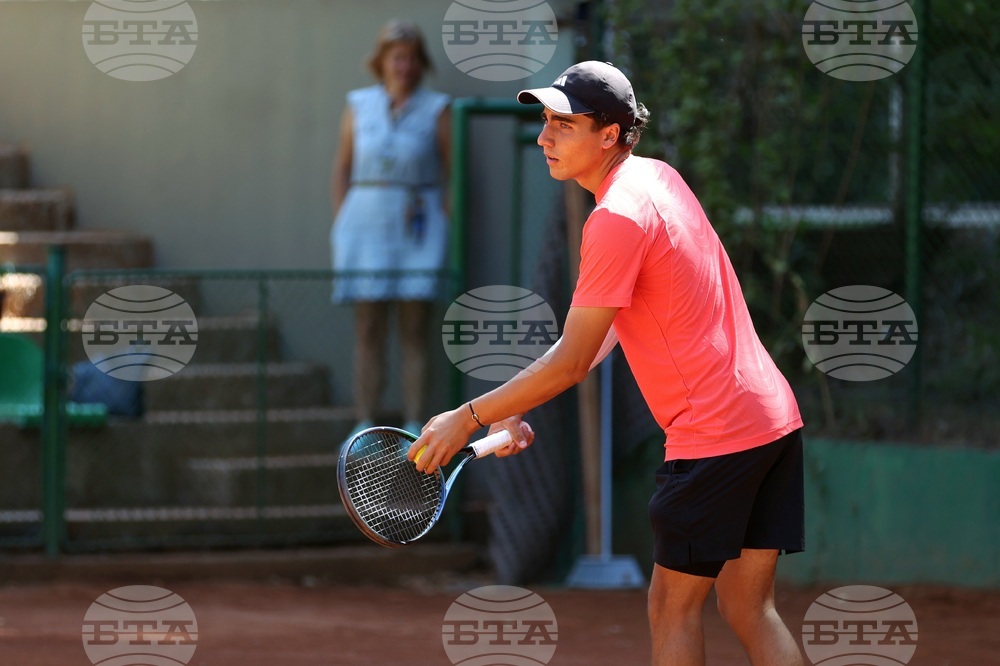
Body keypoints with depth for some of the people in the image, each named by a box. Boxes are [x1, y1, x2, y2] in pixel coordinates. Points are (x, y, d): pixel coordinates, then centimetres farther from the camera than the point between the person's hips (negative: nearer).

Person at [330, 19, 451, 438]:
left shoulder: (436, 110, 0)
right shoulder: (359, 106, 6)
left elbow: (453, 173, 0)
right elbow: (342, 169, 9)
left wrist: (445, 230, -7)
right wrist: (341, 227, 3)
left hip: (418, 231, -2)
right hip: (366, 226, 2)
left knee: (413, 332, -2)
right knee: (368, 332, 1)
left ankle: (413, 429, 0)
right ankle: (364, 428, 3)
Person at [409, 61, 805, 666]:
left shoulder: (618, 218, -16)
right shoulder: (660, 177, 13)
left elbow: (571, 363, -14)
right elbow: (606, 329, 18)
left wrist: (469, 418, -5)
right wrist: (522, 410, 13)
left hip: (716, 431, -9)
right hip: (774, 414, 9)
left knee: (675, 605, 0)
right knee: (750, 609, 10)